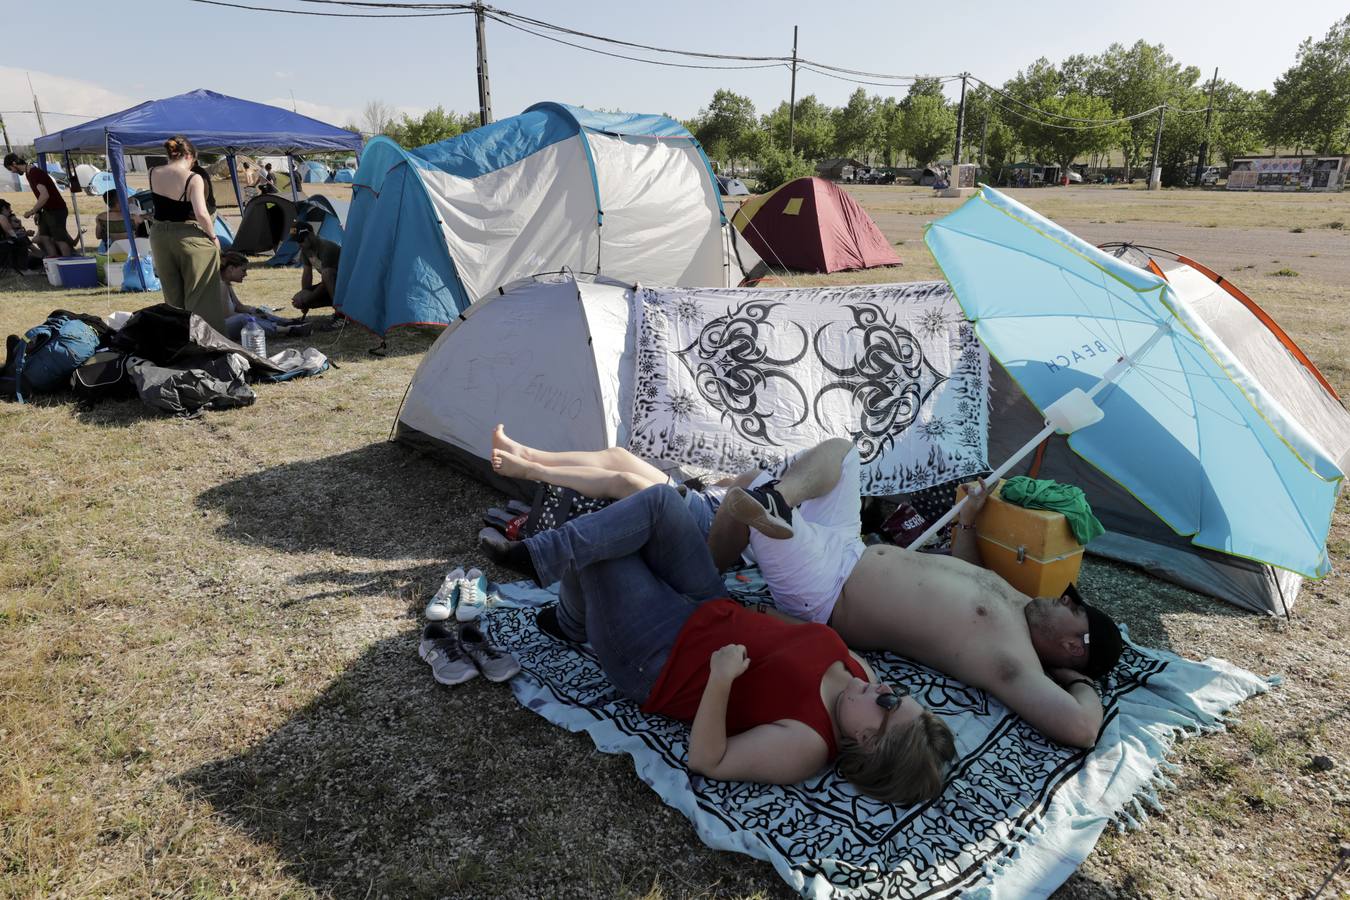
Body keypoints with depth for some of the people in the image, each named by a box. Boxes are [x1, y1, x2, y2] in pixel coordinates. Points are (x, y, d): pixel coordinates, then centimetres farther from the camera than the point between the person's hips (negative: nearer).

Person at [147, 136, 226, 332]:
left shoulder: (154, 174, 2)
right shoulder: (193, 178, -15)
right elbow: (201, 213, -24)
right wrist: (213, 236, -10)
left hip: (160, 235, 6)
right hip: (188, 237, -6)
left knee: (172, 294, 17)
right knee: (199, 295, 1)